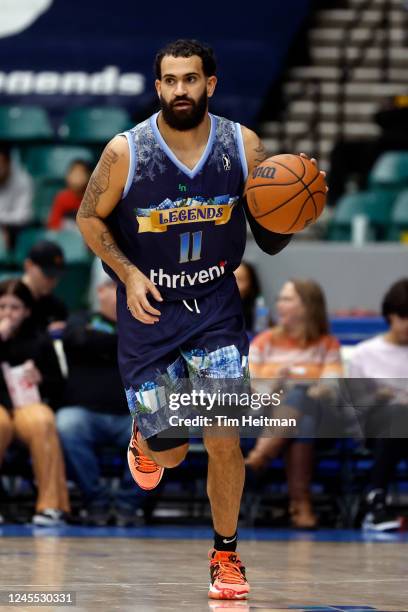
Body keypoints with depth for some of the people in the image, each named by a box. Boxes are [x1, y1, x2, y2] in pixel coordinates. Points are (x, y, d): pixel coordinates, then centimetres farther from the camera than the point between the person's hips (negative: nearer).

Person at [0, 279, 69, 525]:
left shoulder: (40, 342, 14)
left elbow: (58, 387, 14)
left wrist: (41, 380, -8)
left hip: (29, 405, 1)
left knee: (42, 422, -36)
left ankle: (51, 505, -33)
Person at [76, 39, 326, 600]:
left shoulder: (244, 147, -8)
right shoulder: (126, 152, -14)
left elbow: (269, 236, 2)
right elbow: (89, 218, 0)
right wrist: (128, 272, -14)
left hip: (215, 306, 1)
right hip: (148, 310, -1)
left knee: (224, 440, -11)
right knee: (170, 453, 1)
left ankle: (225, 555, 10)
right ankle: (144, 438, 40)